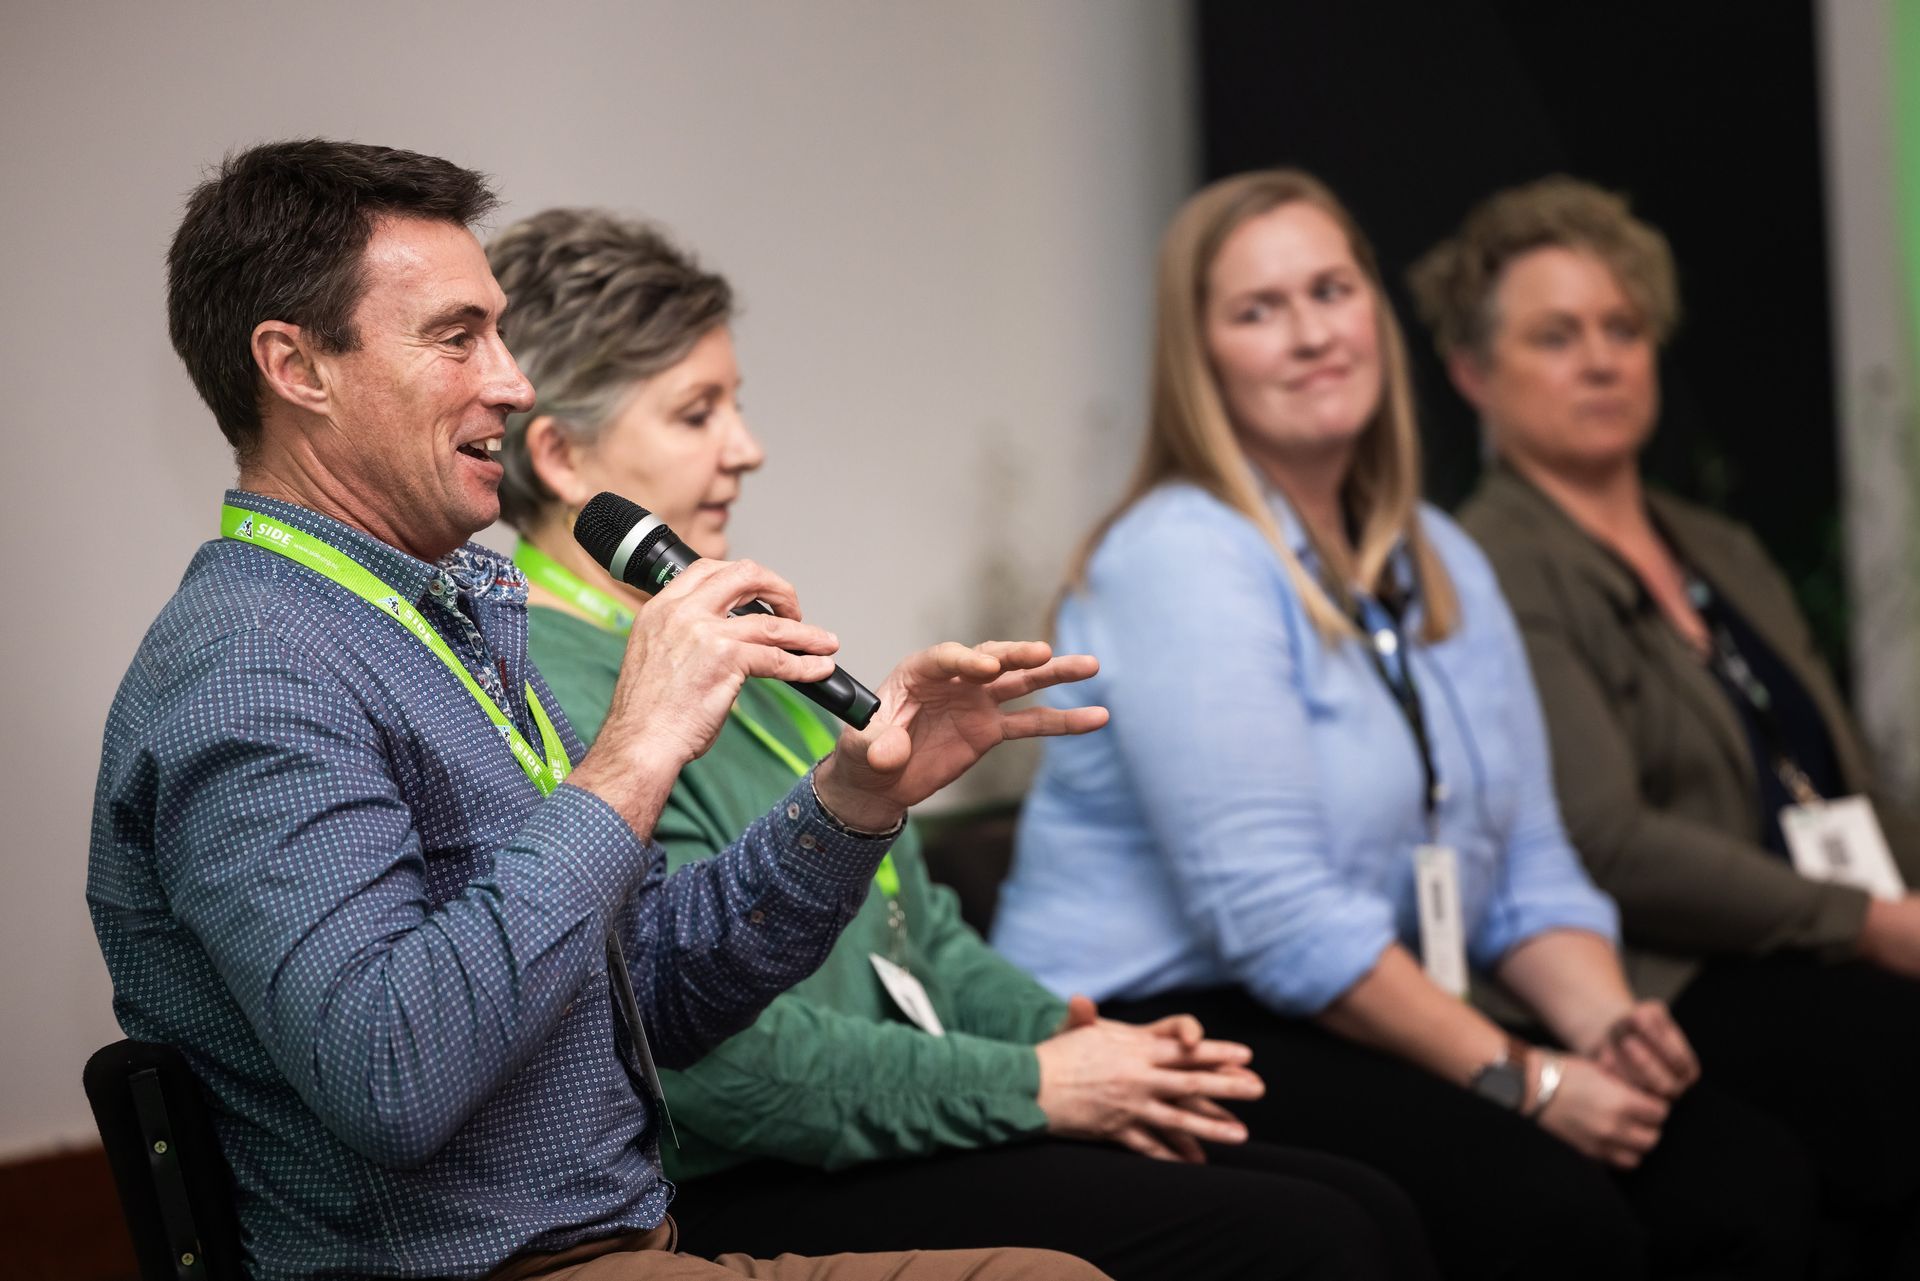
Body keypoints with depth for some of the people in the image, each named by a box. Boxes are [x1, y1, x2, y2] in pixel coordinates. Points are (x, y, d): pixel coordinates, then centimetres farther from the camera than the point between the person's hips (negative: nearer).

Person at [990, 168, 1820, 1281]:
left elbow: (1529, 874, 14)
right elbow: (1277, 917, -18)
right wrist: (1519, 1078, -18)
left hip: (1388, 1033, 8)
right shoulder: (1181, 562, -11)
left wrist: (1608, 1026, -6)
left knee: (1751, 1177, -15)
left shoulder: (1442, 567, 16)